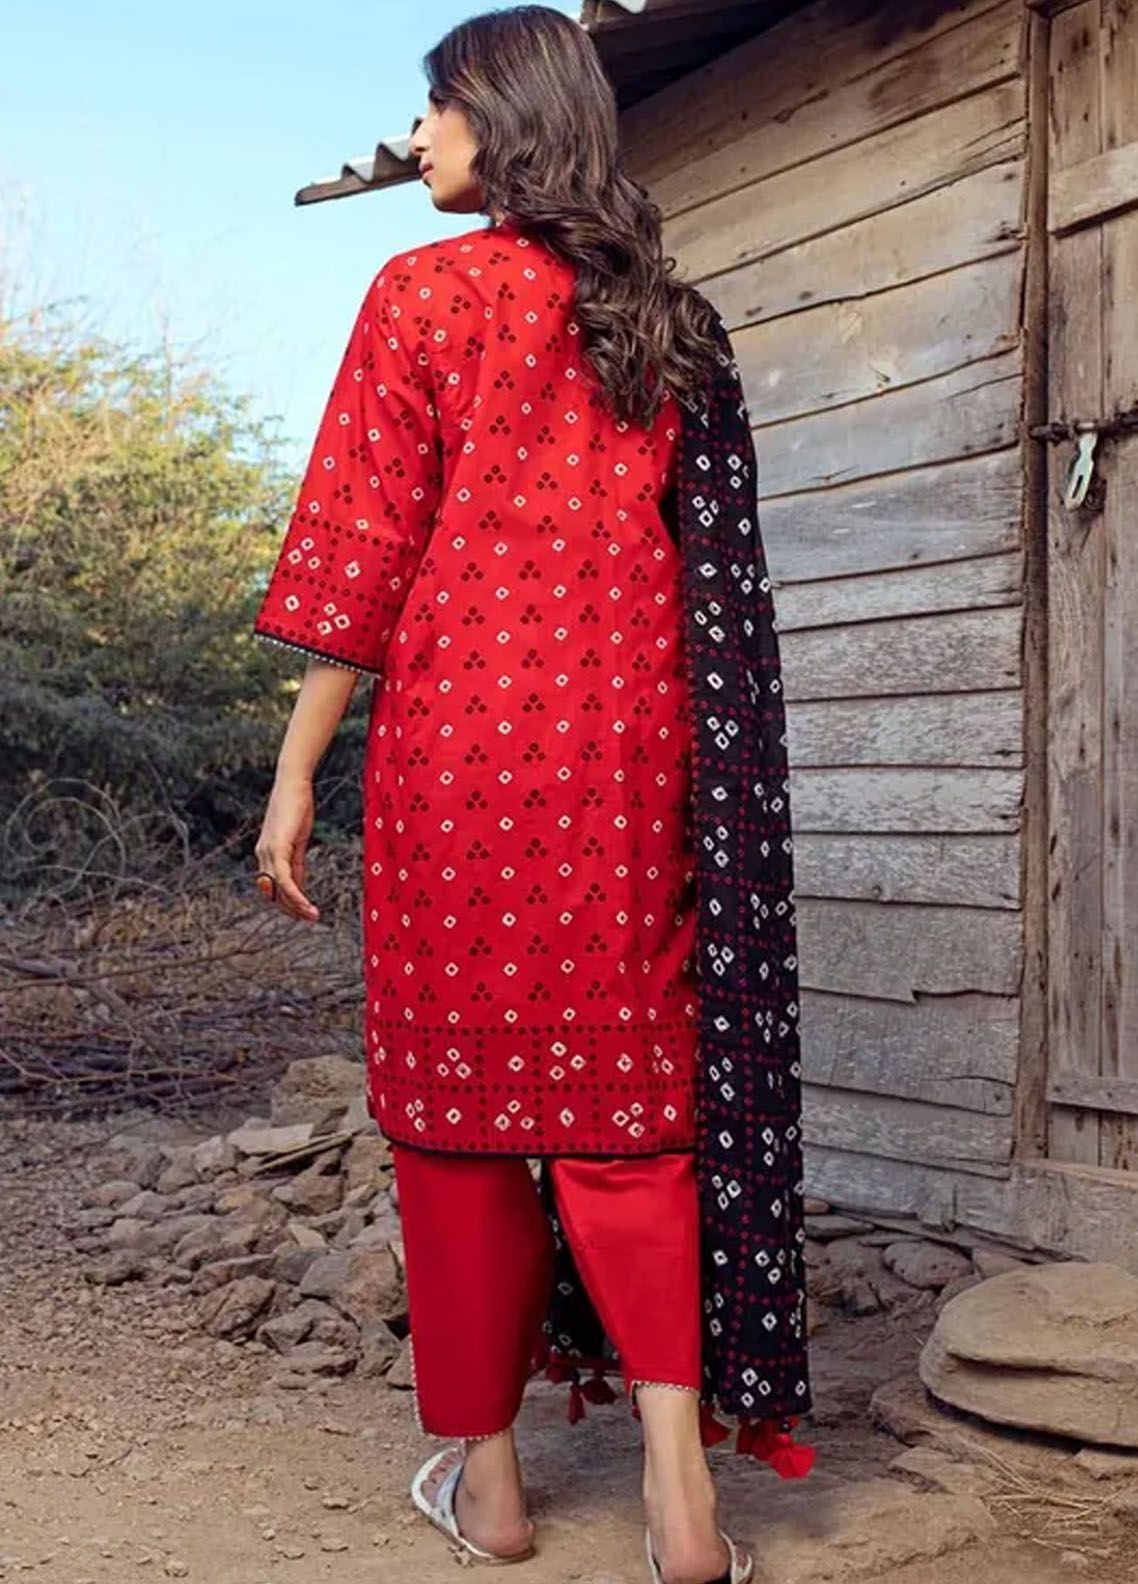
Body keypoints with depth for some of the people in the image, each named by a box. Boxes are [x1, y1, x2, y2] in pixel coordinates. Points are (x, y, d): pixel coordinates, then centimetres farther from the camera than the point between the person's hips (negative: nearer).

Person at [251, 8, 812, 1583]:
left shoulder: (425, 290, -1)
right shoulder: (670, 318, 13)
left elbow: (362, 553, -5)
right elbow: (709, 562, 12)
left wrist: (296, 775, -2)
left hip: (459, 727, -4)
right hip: (629, 744, 4)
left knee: (457, 1087, 6)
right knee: (627, 1085, 7)